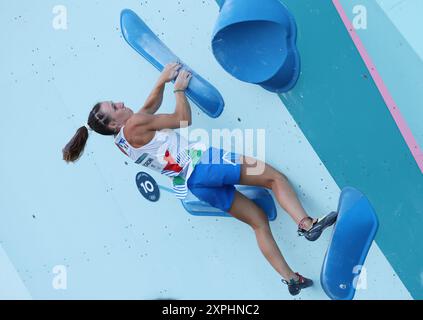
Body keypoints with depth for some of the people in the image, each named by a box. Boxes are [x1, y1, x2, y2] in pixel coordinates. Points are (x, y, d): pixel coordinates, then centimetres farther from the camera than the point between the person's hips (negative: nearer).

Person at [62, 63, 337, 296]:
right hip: (198, 164, -9)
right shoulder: (133, 125, -11)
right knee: (274, 177, -5)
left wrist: (162, 81, 13)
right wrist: (180, 89, 9)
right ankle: (306, 224, -21)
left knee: (258, 219, 10)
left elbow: (152, 105, 27)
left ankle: (290, 278, 5)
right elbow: (183, 119, -5)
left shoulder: (121, 140, 15)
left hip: (189, 184, 9)